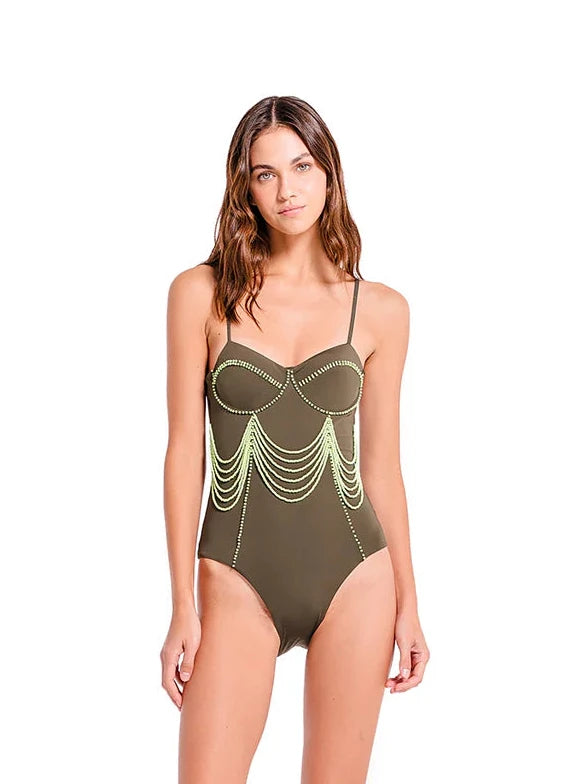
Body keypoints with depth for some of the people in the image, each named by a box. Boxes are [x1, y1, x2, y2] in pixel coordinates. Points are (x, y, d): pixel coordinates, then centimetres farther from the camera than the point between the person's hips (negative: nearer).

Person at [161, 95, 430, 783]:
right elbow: (184, 450, -1)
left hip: (354, 576, 1)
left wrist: (408, 603, 8)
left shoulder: (381, 310, 3)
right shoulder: (202, 293, -1)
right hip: (239, 578, -1)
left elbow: (381, 466, 7)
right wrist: (182, 606, -3)